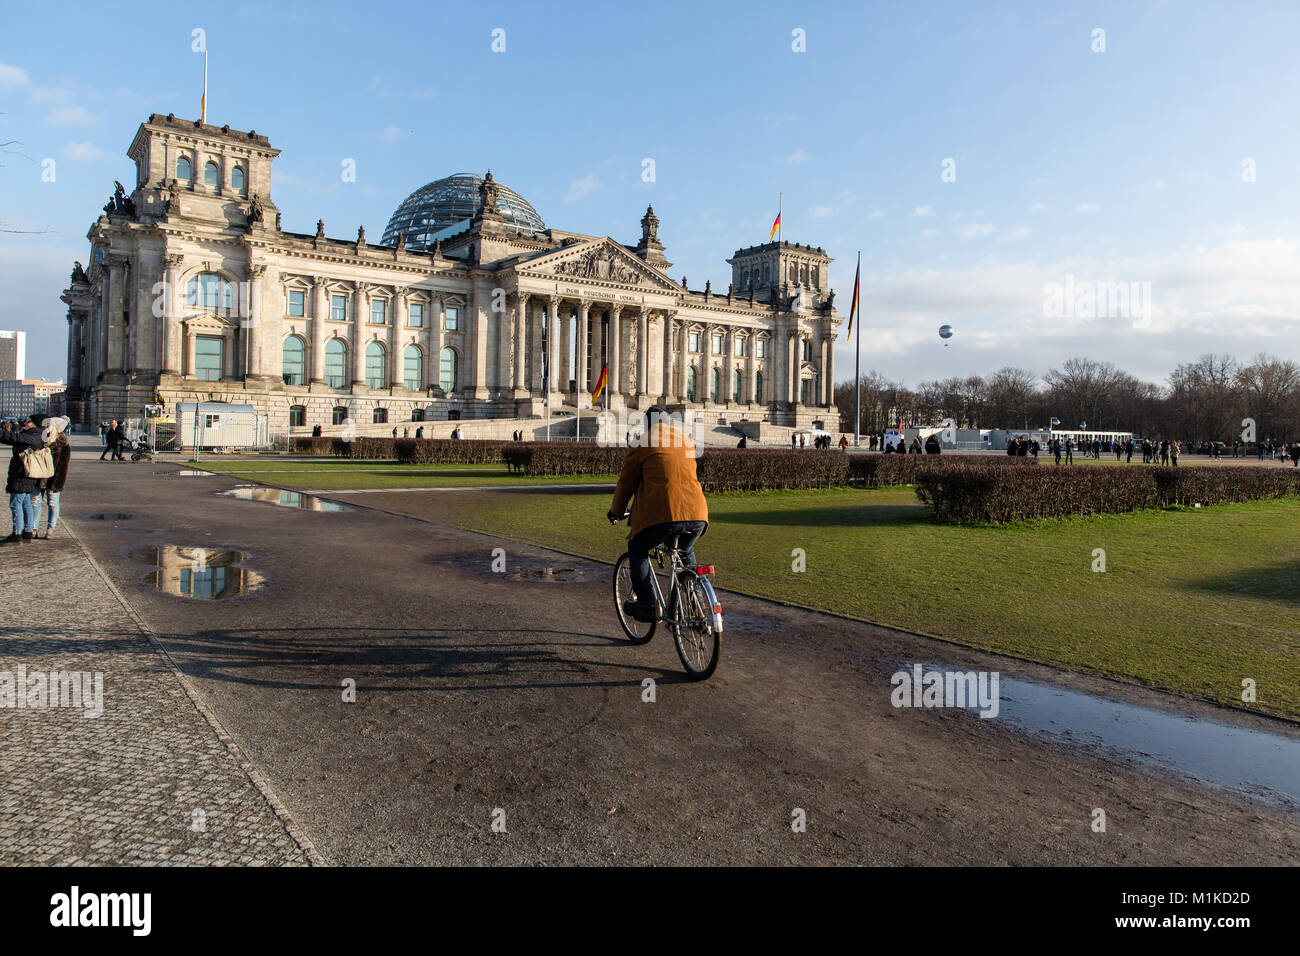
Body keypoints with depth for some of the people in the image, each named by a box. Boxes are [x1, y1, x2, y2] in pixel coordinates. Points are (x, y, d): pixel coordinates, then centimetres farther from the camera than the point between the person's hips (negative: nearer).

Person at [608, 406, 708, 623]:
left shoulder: (642, 443, 7)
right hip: (696, 516, 5)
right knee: (686, 553, 33)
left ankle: (646, 604, 14)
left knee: (637, 549, 22)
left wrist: (615, 511, 27)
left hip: (661, 515, -5)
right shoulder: (686, 442, 24)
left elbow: (626, 481, 12)